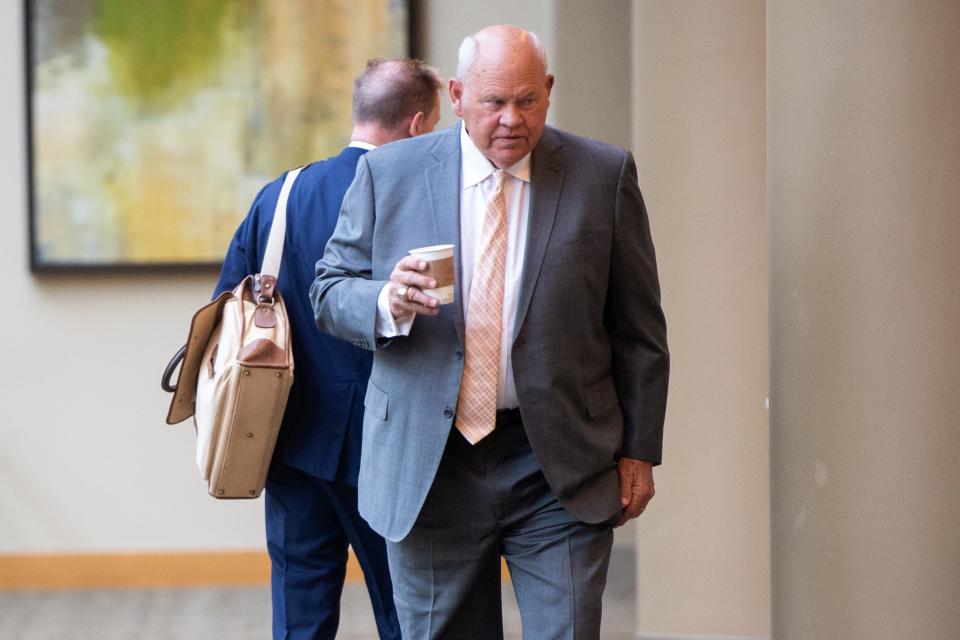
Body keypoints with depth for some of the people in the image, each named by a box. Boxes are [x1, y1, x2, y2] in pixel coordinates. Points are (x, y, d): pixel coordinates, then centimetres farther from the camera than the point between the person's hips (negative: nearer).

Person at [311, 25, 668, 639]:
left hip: (561, 471, -1)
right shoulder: (388, 174, 2)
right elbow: (331, 290, 4)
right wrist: (388, 304, -18)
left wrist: (639, 451, 3)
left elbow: (638, 329, 5)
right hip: (428, 467, 1)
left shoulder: (603, 175, 1)